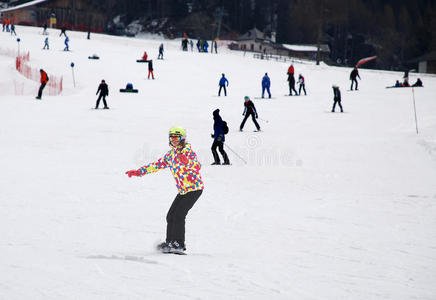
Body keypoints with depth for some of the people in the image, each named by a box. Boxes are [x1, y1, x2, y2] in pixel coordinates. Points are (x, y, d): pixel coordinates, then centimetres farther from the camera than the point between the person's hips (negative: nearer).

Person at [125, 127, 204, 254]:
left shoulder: (188, 151, -12)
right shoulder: (171, 154, 11)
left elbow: (197, 167, -26)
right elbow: (158, 164, 18)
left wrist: (187, 161, -44)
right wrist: (139, 171, 15)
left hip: (194, 188, -8)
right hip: (183, 190, 8)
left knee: (178, 215, -17)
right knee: (170, 216, 5)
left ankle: (178, 245, -17)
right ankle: (170, 242, 15)